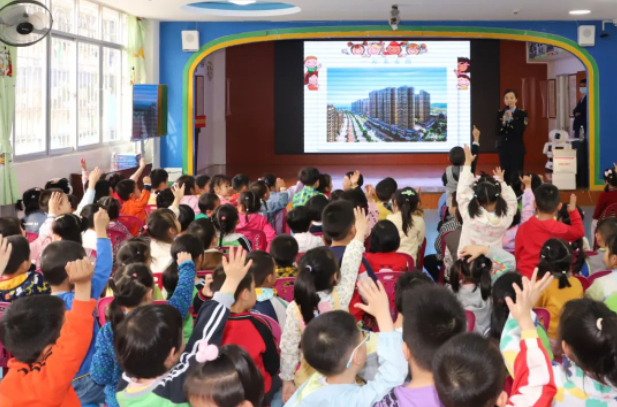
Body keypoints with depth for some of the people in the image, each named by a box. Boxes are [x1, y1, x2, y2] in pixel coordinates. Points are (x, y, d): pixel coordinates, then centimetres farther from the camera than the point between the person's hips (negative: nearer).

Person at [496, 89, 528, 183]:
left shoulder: (522, 113, -3)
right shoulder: (500, 113, 6)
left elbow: (521, 130, -14)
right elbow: (498, 131, 1)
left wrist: (511, 119, -19)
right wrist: (503, 122, -16)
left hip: (517, 147, -3)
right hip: (503, 147, 3)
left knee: (516, 175, -7)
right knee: (505, 173, 5)